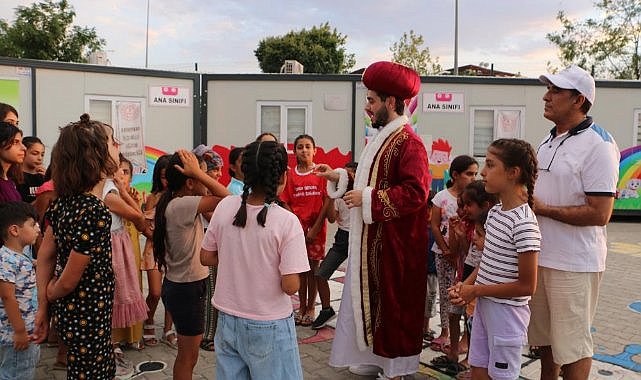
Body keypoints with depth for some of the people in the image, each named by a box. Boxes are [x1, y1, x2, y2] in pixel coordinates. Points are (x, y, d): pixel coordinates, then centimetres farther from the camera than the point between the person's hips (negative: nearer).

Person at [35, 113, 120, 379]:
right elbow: (68, 282, -21)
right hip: (88, 317, -8)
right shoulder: (95, 213, -27)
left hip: (70, 313, 8)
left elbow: (44, 256, 5)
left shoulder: (65, 200, -1)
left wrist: (43, 307, 11)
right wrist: (50, 297, 0)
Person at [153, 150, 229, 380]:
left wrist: (199, 172, 0)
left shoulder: (176, 203, 4)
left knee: (188, 352, 24)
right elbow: (228, 200, -30)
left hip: (180, 285, 10)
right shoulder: (182, 205, -25)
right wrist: (199, 173, -24)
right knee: (188, 356, 8)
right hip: (187, 289, -10)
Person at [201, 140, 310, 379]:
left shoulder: (225, 207, -8)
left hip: (228, 321, 4)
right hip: (269, 327, -4)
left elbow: (206, 258, 3)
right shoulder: (287, 221, -20)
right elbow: (290, 286, -20)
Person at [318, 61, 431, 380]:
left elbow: (415, 192, -26)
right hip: (371, 239, 10)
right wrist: (340, 177, 17)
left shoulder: (408, 143, -18)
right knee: (369, 298, 16)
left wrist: (367, 198, -22)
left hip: (392, 243, -9)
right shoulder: (382, 139, 13)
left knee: (391, 302, 3)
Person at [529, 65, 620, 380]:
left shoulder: (598, 145, -14)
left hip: (573, 265, -8)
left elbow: (599, 214, -21)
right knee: (544, 336, 21)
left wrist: (542, 209, -17)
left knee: (572, 345, 4)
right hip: (540, 257, 8)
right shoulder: (547, 142, 13)